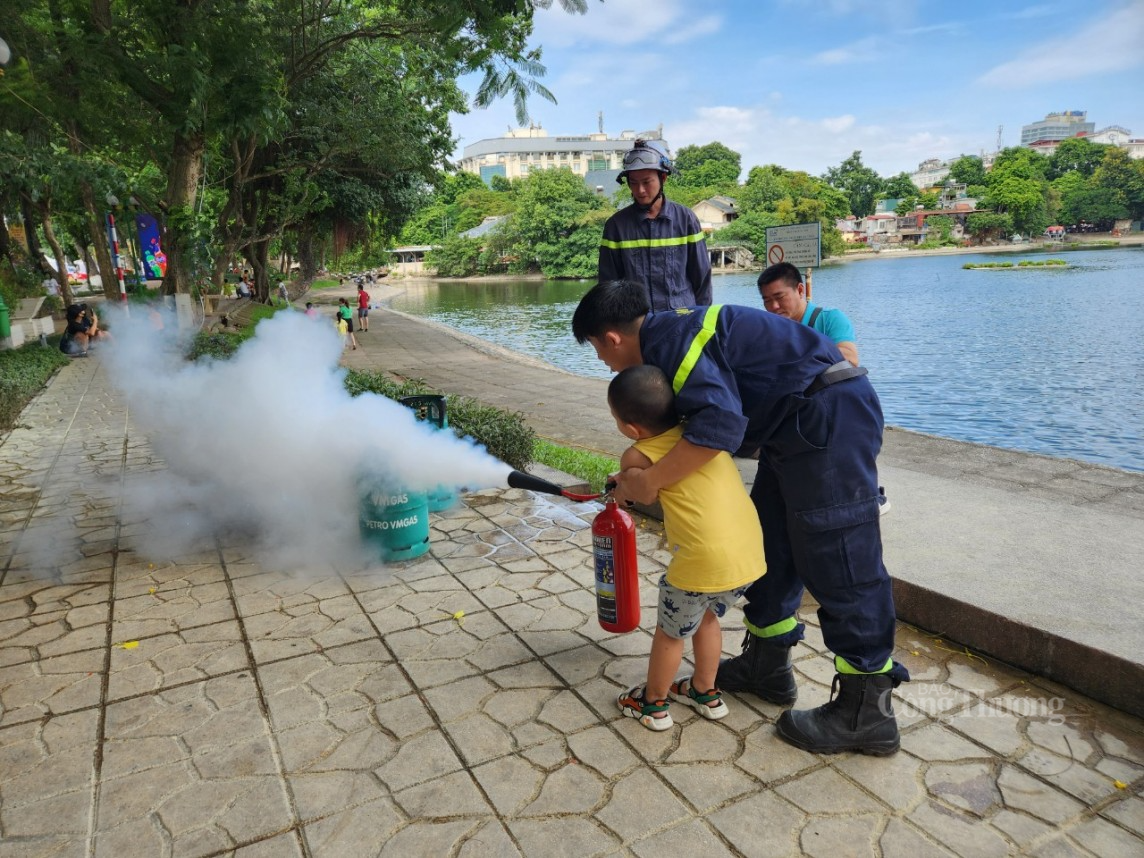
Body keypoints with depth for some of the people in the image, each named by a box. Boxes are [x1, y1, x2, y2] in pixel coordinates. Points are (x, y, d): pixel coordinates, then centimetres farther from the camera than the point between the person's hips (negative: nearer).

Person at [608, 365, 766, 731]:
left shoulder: (639, 456, -7)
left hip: (705, 560, -6)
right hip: (751, 551, 7)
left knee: (670, 632, 18)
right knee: (706, 617, 30)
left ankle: (653, 704, 36)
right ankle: (705, 692, 45)